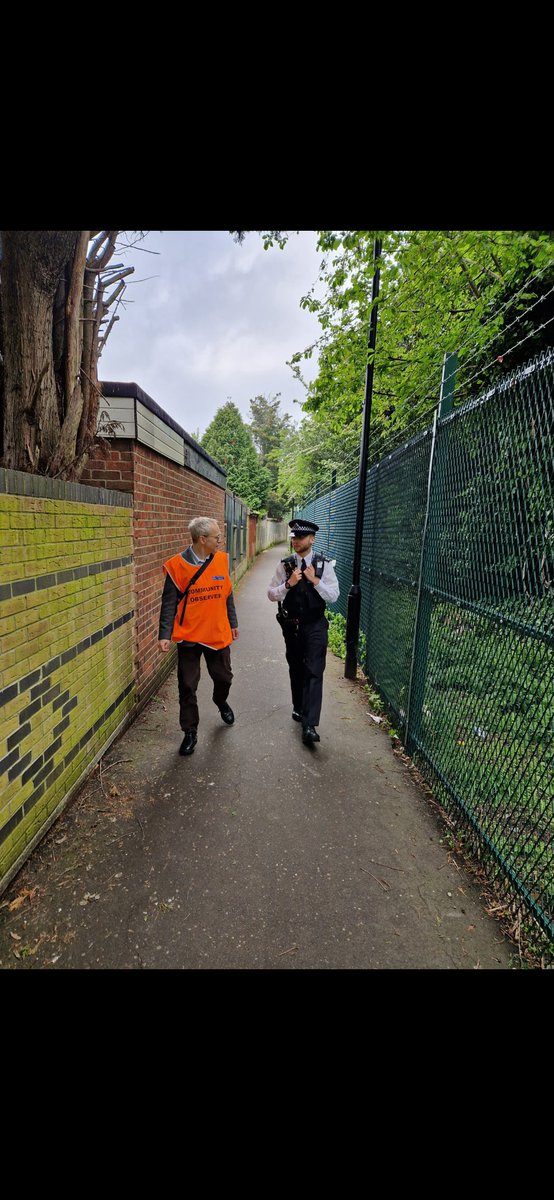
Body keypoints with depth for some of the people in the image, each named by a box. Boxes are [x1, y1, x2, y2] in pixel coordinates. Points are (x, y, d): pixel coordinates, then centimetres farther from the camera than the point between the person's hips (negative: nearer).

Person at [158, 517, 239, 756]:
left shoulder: (221, 559, -1)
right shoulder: (177, 565, -12)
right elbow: (169, 603, -8)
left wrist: (233, 623, 15)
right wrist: (165, 635, -14)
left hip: (218, 634, 3)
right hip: (189, 636, -3)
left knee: (223, 677, 16)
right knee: (187, 687, 5)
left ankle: (221, 702, 49)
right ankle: (190, 732, 22)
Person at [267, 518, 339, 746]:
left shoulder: (324, 564, -6)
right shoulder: (285, 565, 0)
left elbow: (333, 596, -8)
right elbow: (271, 594, -1)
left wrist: (315, 580, -21)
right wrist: (288, 584, -18)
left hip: (315, 626, -3)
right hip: (291, 625, 3)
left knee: (314, 673, -10)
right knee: (296, 670, 17)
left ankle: (309, 726, -11)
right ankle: (299, 708, 39)